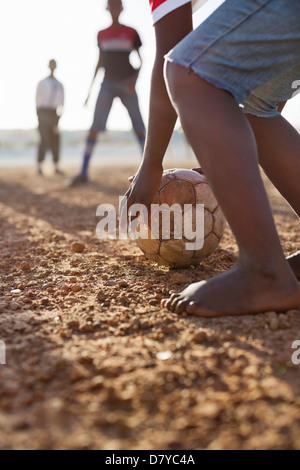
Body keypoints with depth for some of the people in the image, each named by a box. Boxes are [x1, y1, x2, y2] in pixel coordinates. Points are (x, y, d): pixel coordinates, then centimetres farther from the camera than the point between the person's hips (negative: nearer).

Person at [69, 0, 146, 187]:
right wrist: (91, 87, 14)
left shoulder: (131, 33, 5)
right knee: (94, 127, -9)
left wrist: (135, 77, -15)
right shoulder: (101, 35, 13)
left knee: (139, 127, -7)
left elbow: (140, 59, 4)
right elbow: (100, 62, 17)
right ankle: (84, 173, -9)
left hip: (126, 85, -1)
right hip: (108, 84, 2)